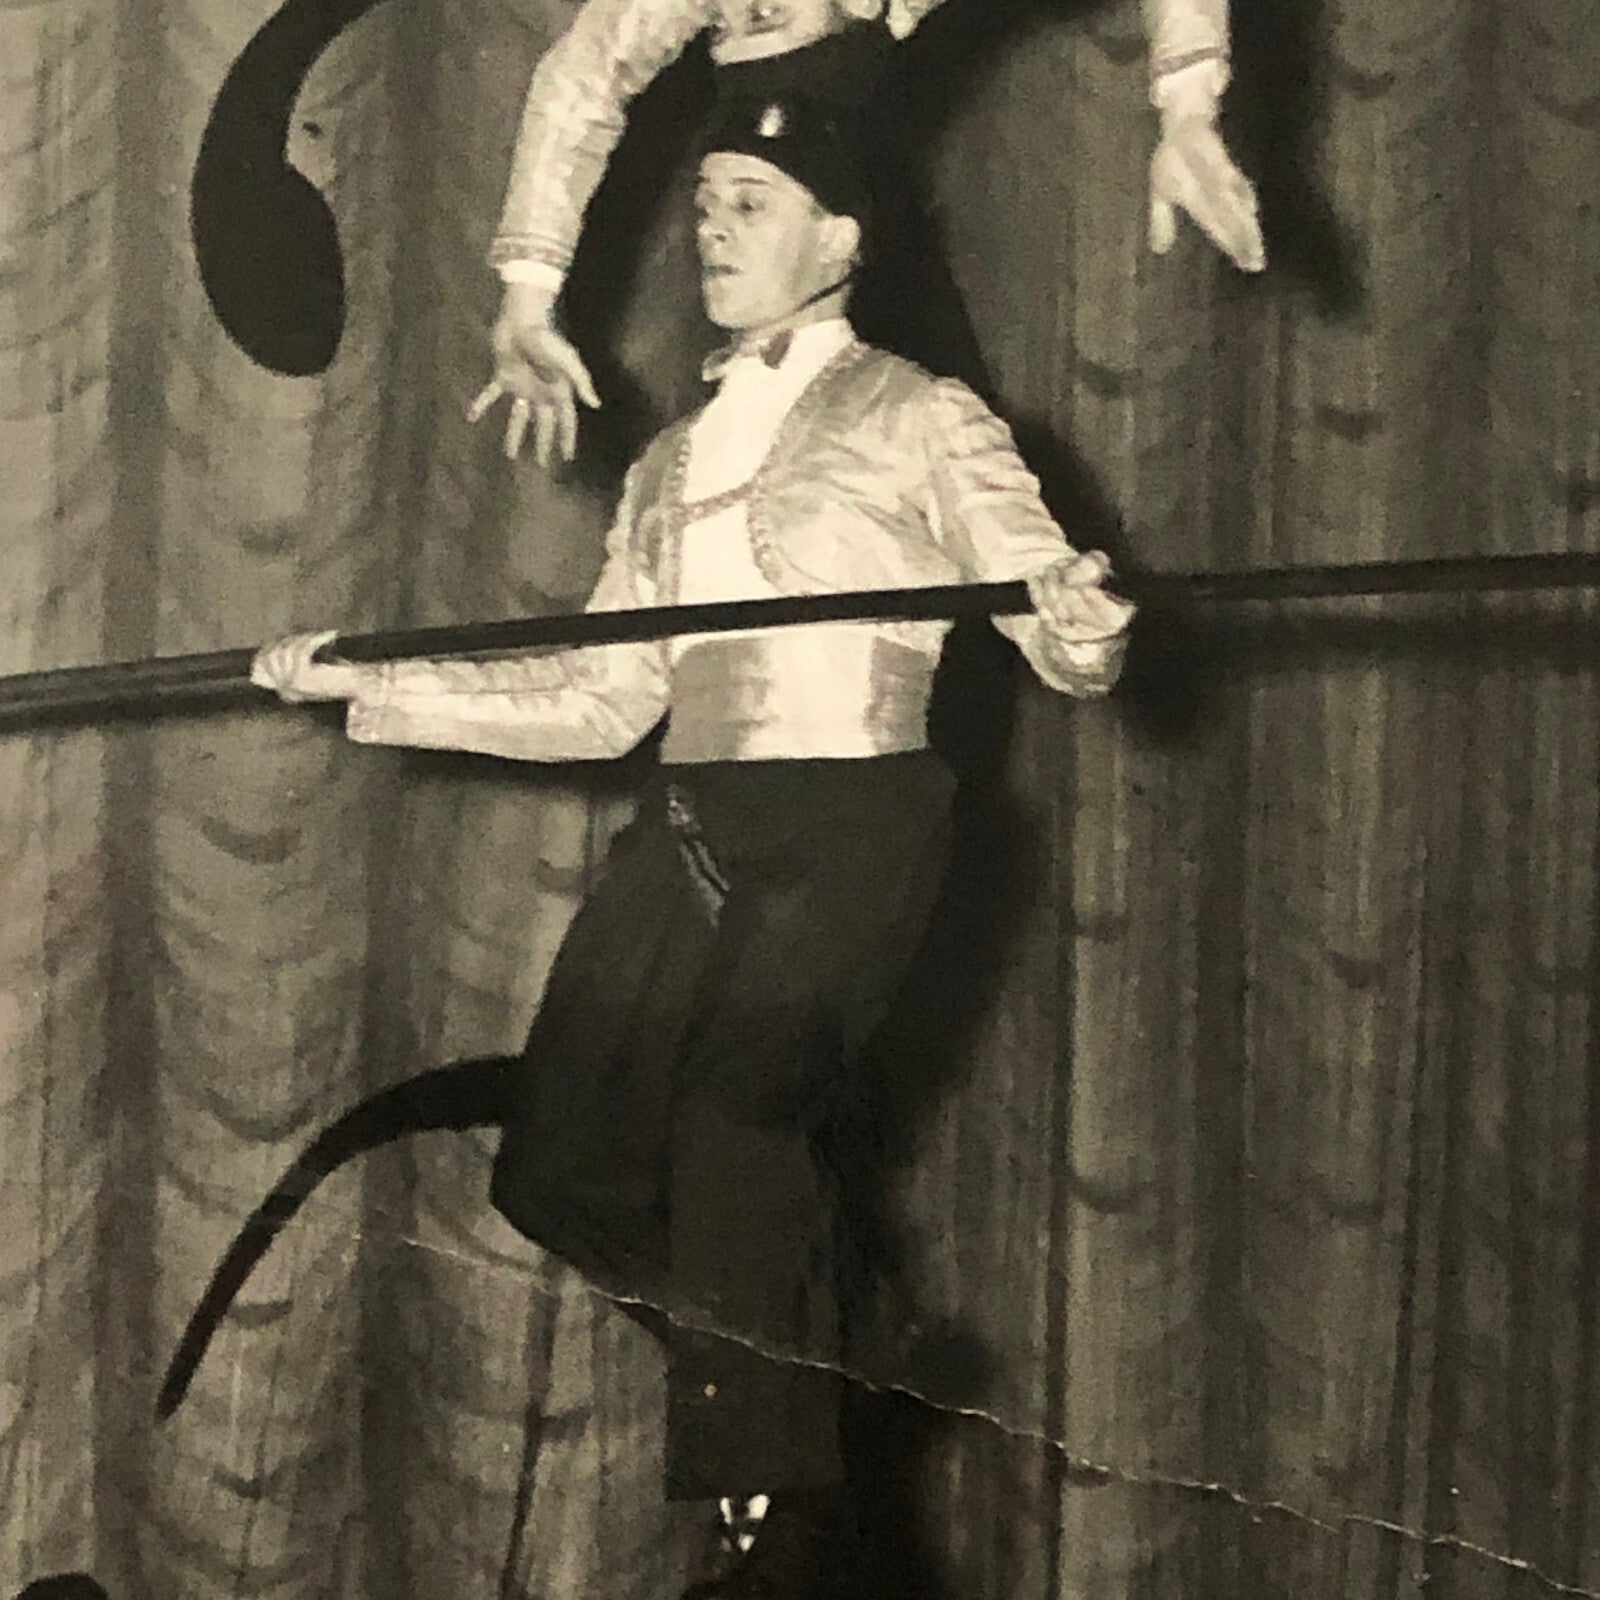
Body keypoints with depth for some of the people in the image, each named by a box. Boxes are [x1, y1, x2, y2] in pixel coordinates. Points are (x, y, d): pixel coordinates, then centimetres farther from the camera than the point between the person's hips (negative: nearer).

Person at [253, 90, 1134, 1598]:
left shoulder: (920, 423, 5)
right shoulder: (674, 459, 22)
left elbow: (1060, 621, -4)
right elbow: (604, 698, 19)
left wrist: (1078, 632, -29)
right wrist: (368, 680, 15)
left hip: (848, 819, -6)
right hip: (688, 824, 6)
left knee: (736, 1121, -22)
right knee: (571, 1163, -5)